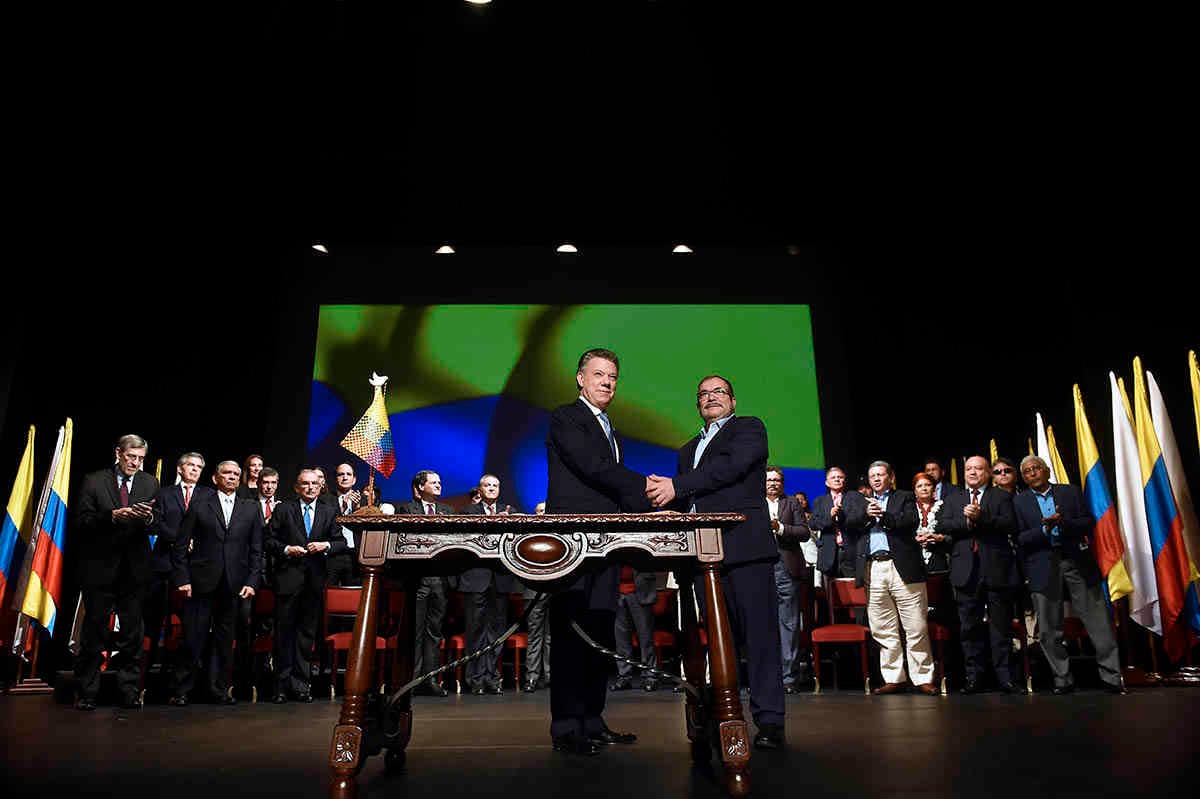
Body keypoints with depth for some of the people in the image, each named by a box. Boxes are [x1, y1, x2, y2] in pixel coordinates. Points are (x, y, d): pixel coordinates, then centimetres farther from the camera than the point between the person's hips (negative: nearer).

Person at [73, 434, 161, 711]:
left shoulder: (150, 483, 8)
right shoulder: (94, 481, 3)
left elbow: (157, 528, 5)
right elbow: (81, 523, -4)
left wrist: (149, 518, -17)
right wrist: (111, 516, -19)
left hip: (135, 569, 2)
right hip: (100, 567, -2)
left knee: (132, 633, 6)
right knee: (94, 630, 6)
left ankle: (130, 691, 14)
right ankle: (87, 692, 16)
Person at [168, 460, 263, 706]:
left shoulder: (251, 509, 11)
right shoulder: (199, 506, 6)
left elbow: (256, 550, 9)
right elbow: (180, 545, 3)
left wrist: (252, 582, 0)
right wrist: (182, 579, -5)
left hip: (234, 585, 2)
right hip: (202, 583, -2)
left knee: (225, 639, 7)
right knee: (193, 637, -1)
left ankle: (219, 690, 17)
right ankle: (181, 690, 12)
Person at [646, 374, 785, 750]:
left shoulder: (749, 428, 8)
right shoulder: (689, 449, 28)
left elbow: (731, 466, -11)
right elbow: (686, 501, 19)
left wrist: (676, 486, -15)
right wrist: (662, 492, -4)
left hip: (745, 546, -6)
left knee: (759, 633, -7)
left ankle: (769, 721, -4)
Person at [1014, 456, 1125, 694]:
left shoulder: (1071, 492, 12)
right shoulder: (1020, 501, 8)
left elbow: (1089, 522, 3)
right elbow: (1020, 539, 0)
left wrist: (1064, 522, -14)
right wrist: (1044, 529, -15)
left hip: (1077, 561, 0)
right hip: (1043, 566, 0)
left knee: (1098, 621, 0)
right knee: (1049, 629, 2)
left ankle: (1111, 677, 10)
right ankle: (1062, 679, 13)